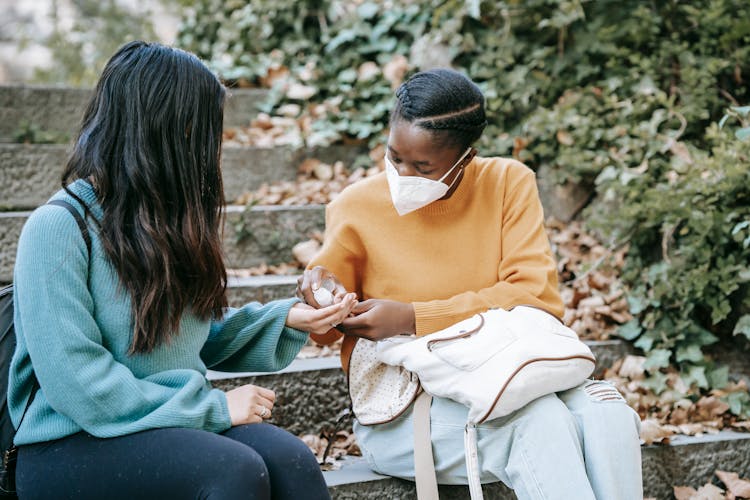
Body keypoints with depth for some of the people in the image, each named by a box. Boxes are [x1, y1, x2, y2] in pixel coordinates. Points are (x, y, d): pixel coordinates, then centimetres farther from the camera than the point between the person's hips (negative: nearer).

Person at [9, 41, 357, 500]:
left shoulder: (164, 221, 12)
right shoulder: (59, 227, -13)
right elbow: (75, 382, -19)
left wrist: (287, 319, 6)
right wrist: (214, 407, -17)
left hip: (172, 424, 7)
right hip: (73, 445, -6)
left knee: (291, 461, -23)